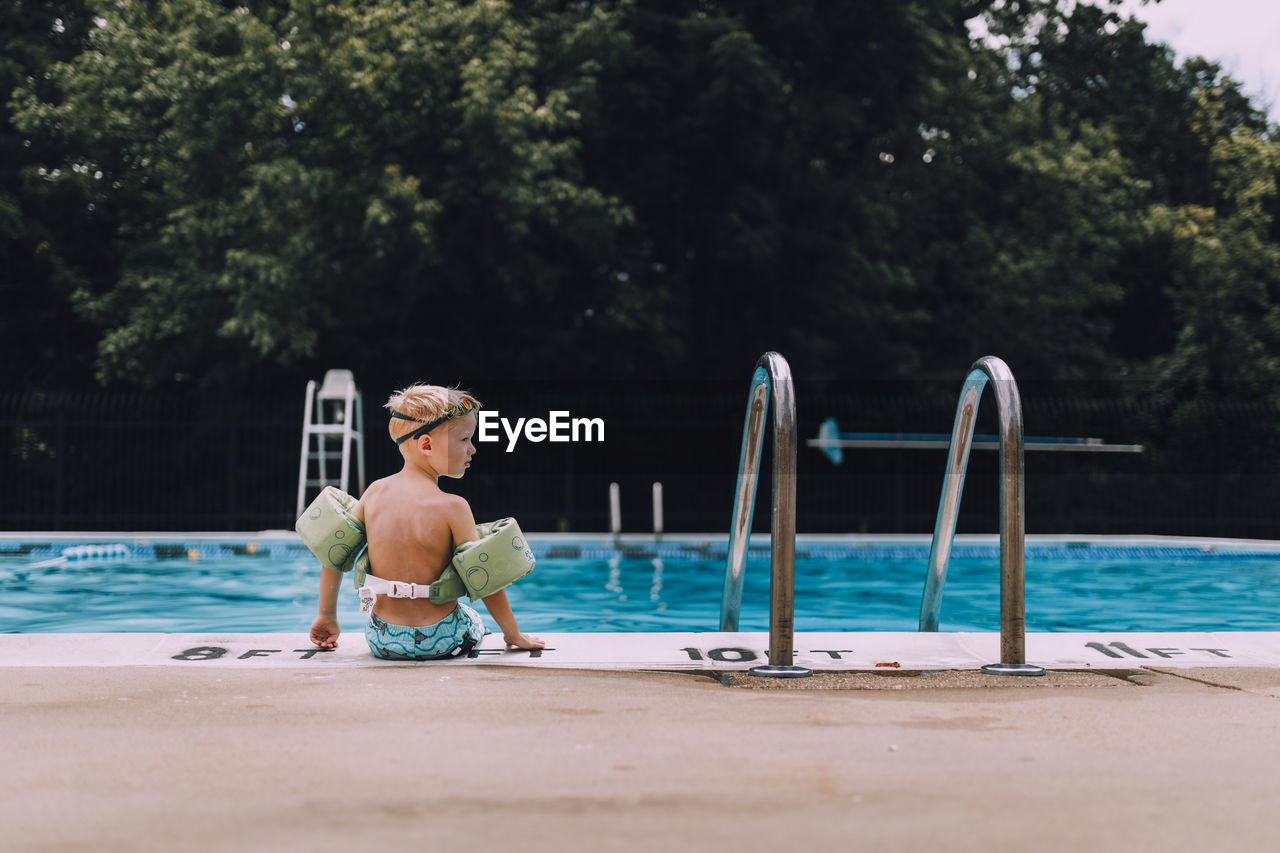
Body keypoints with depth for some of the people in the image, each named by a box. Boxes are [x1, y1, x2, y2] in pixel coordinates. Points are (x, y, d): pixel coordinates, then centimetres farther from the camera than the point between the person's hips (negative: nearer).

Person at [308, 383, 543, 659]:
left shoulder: (376, 492, -2)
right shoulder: (452, 507, -17)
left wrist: (327, 616, 18)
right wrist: (513, 634, 0)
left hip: (381, 641, 5)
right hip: (439, 642, -5)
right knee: (475, 618, 29)